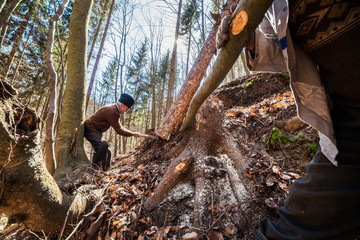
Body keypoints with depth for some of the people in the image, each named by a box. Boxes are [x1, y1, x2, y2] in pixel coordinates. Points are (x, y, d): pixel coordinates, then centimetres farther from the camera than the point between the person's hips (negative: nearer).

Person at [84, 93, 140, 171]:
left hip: (95, 131, 11)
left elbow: (118, 126, 16)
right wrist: (132, 133, -12)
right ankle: (94, 166, -23)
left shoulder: (114, 110, 8)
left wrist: (131, 133, 9)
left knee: (107, 153, 7)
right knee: (104, 145, -34)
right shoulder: (111, 111, -25)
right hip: (90, 129, -10)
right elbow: (118, 130, -21)